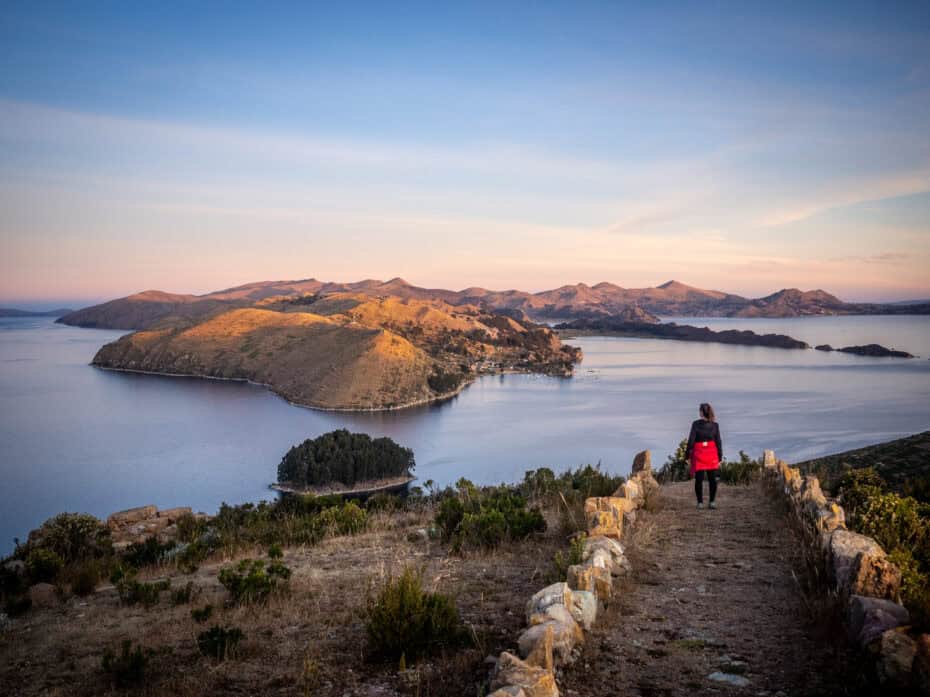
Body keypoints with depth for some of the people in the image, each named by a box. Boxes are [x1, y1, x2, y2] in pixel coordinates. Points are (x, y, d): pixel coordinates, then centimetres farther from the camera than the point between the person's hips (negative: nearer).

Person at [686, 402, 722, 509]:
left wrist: (687, 455, 1)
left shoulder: (696, 424, -6)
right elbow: (718, 442, 1)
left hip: (698, 454, -1)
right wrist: (720, 457, 8)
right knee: (712, 479, 4)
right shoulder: (715, 425, 0)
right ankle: (712, 502, 3)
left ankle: (700, 502, 3)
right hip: (712, 455, 1)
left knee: (699, 480, 2)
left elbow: (691, 440, -6)